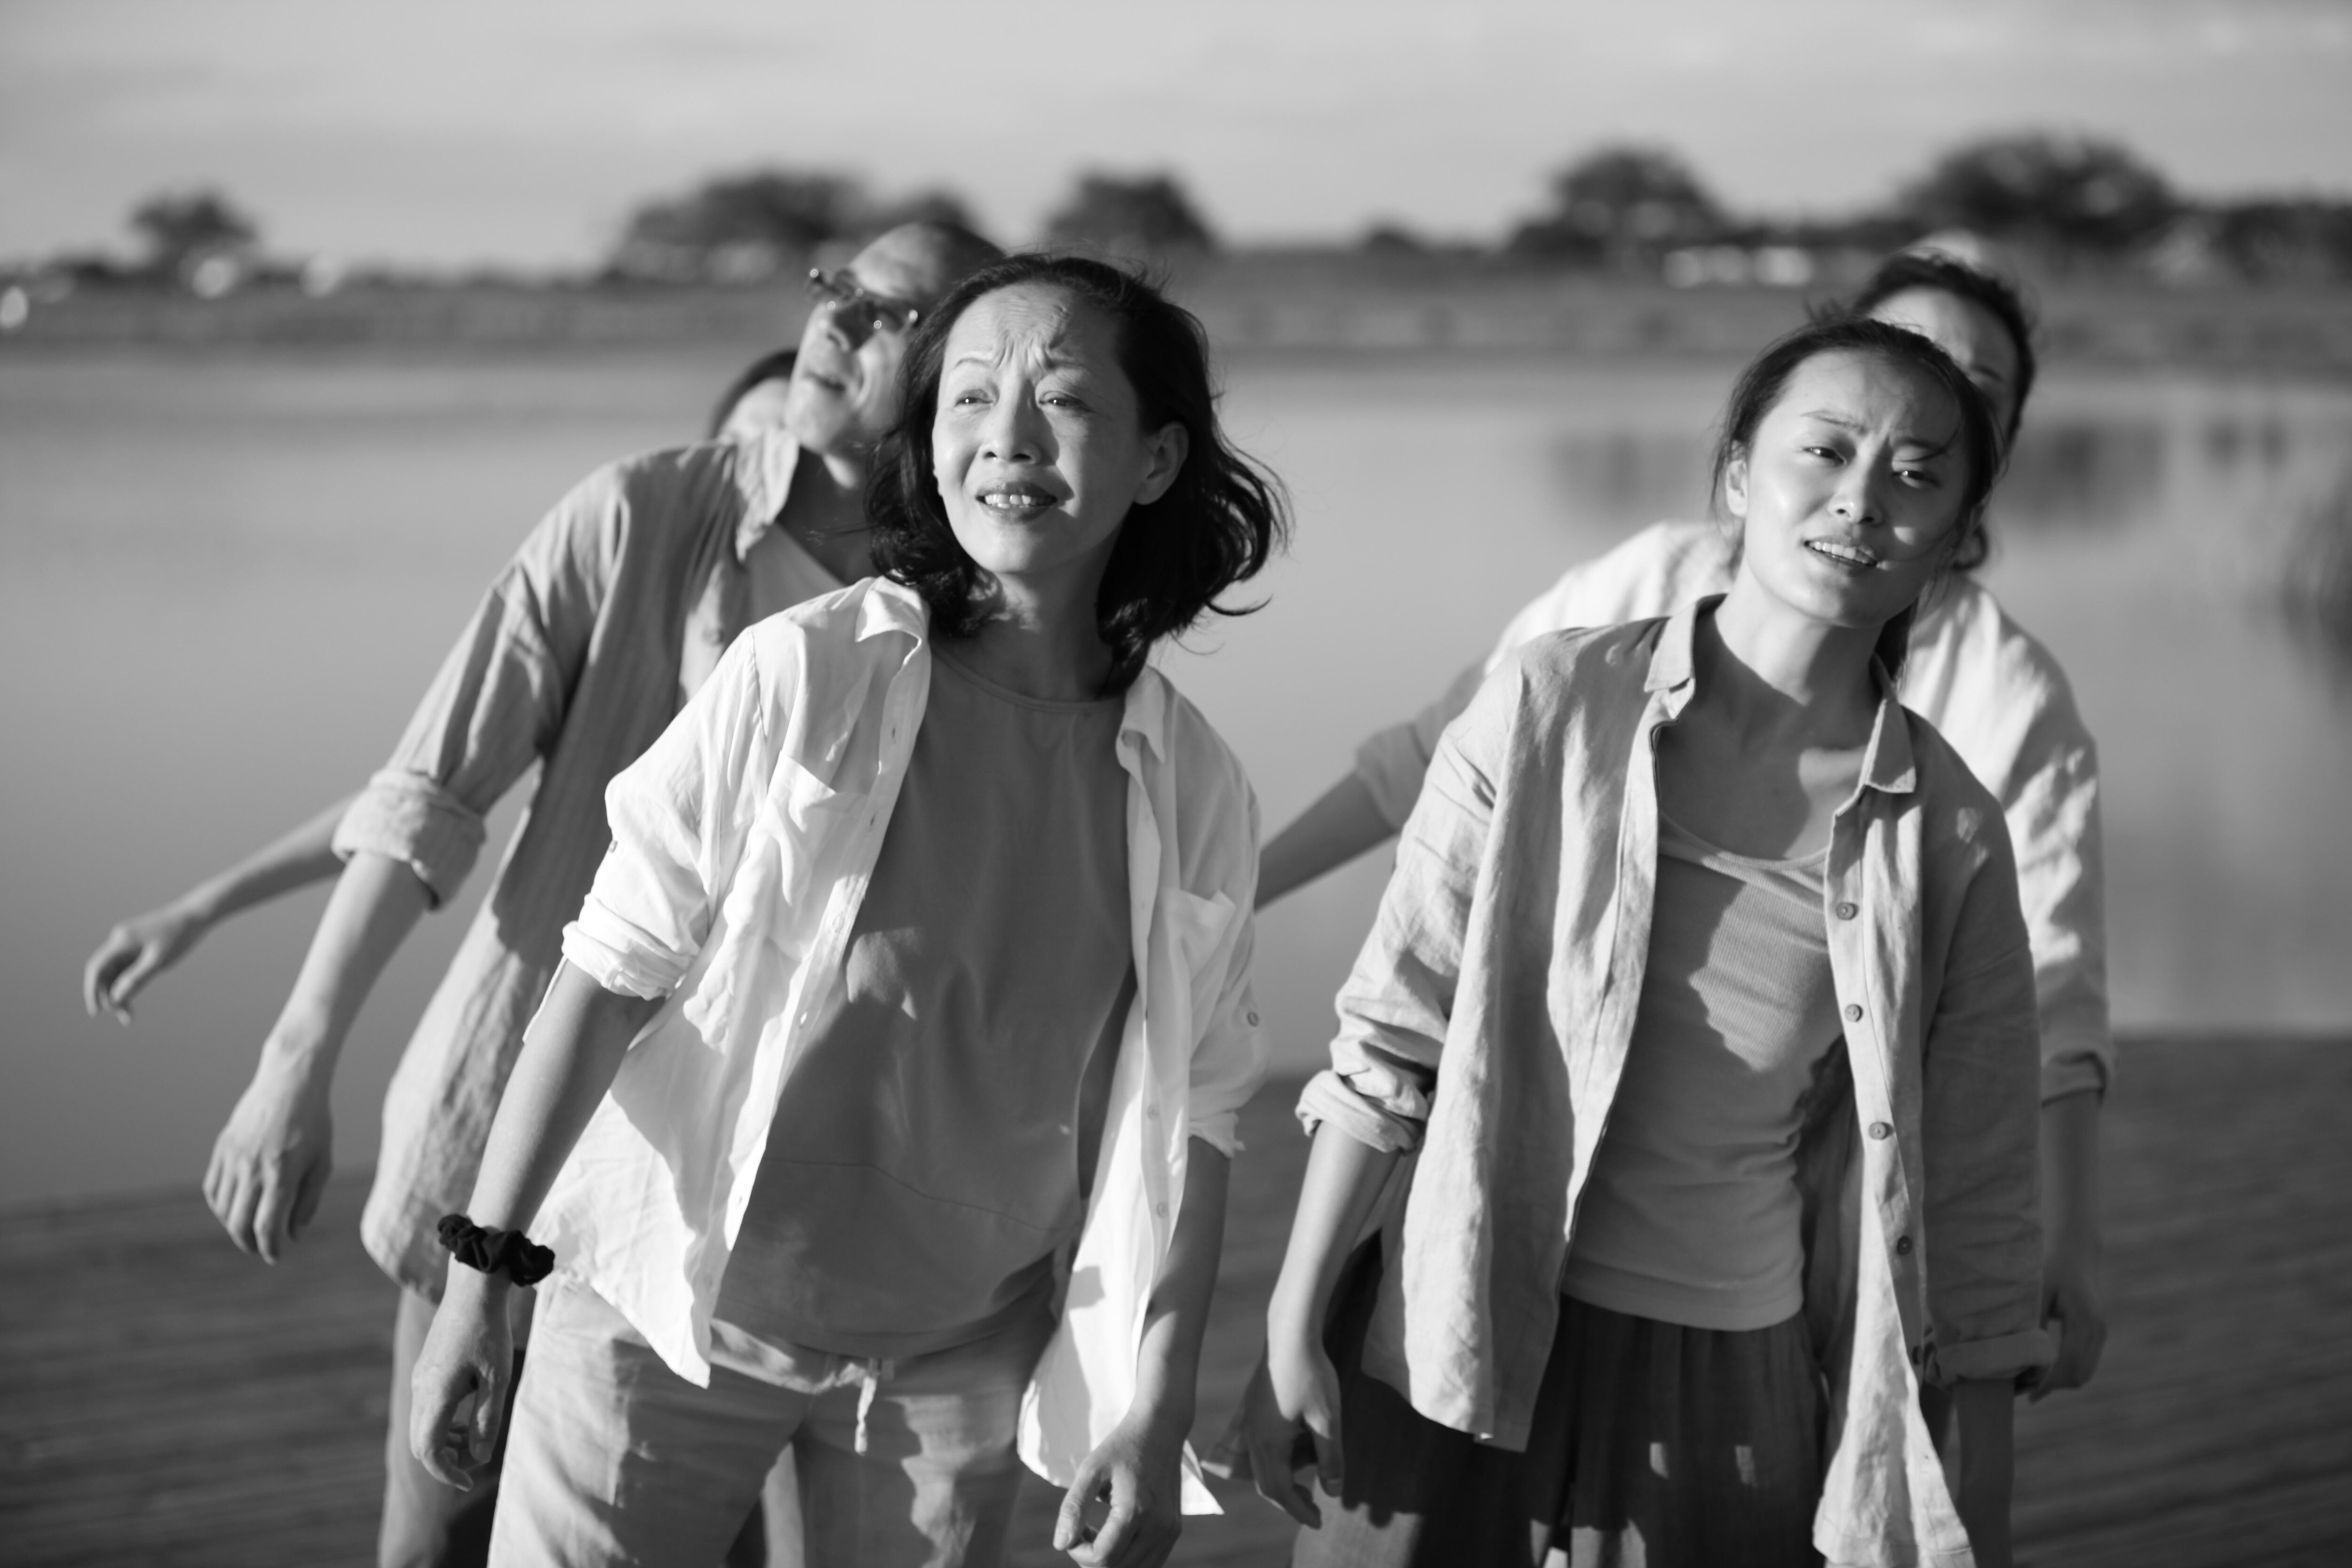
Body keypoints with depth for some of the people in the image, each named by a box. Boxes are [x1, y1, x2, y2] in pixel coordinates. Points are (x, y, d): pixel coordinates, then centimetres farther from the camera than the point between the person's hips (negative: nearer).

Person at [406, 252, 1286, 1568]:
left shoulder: (1196, 792, -2)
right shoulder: (804, 677, -12)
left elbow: (1188, 1113, 2)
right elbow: (614, 967, -9)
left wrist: (1158, 1414, -1)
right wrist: (483, 1271, -10)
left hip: (951, 1361, 3)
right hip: (677, 1306, -2)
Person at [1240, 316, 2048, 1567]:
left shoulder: (1950, 837, -2)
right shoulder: (1554, 705, -6)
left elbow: (1969, 1205, 2)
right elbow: (1391, 1032, -3)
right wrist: (1292, 1329, -4)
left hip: (1737, 1388, 1)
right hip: (1465, 1346, -1)